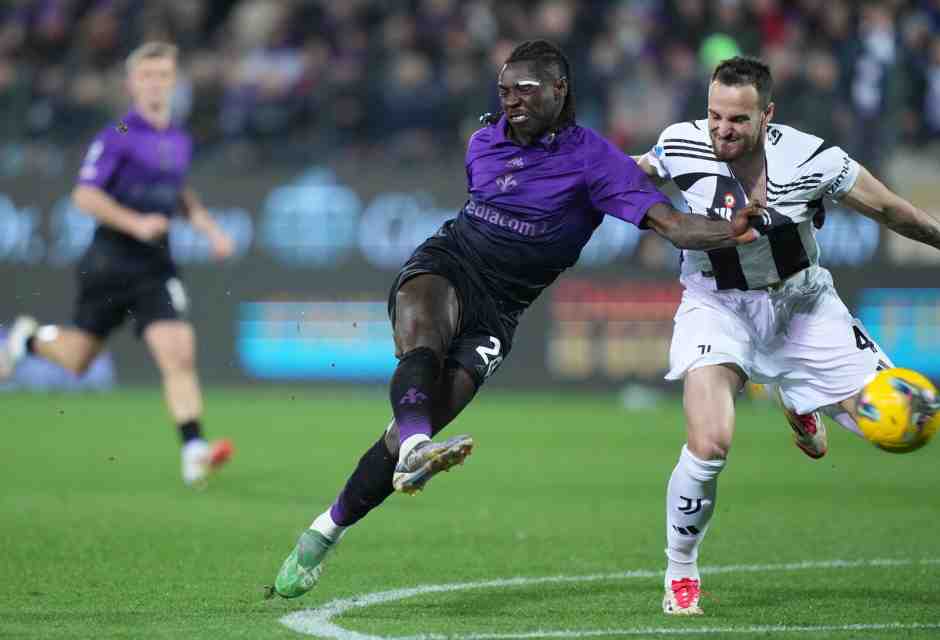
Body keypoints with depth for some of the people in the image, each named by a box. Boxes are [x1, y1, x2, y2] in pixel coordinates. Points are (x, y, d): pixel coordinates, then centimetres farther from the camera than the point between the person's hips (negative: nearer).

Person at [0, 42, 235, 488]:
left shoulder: (179, 142, 10)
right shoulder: (117, 138, -10)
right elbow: (84, 196, -15)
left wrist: (210, 228, 13)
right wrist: (135, 223, -26)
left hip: (155, 267, 4)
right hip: (110, 263, -4)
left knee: (179, 354, -16)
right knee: (78, 359, 11)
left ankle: (193, 452, -20)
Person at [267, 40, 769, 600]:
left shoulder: (591, 156, -6)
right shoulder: (483, 143, 9)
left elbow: (668, 223, -16)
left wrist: (732, 230, -33)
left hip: (500, 311, -2)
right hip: (445, 266, 2)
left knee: (426, 421, -13)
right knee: (422, 338, -35)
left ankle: (326, 533, -1)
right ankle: (415, 448, -62)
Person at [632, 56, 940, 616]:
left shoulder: (811, 159, -20)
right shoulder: (683, 146, -19)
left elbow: (893, 212, -5)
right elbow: (629, 177, 6)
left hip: (800, 302, 2)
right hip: (718, 306, -2)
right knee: (710, 444, -27)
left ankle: (800, 406, 32)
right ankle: (680, 575, -2)